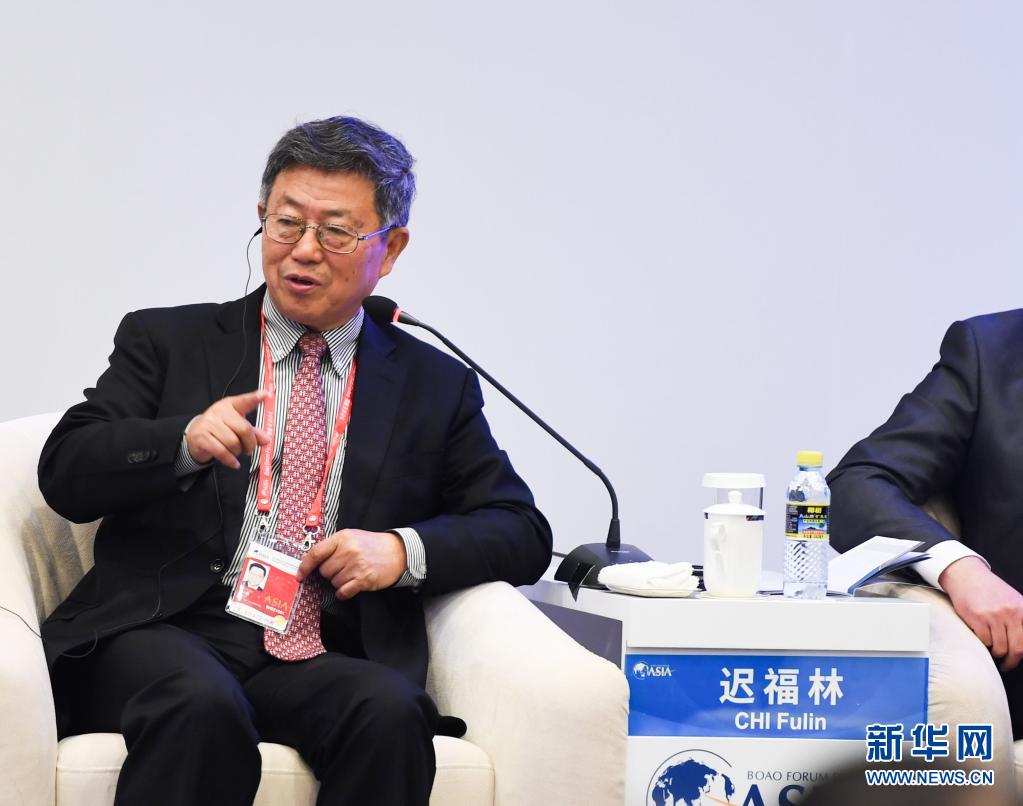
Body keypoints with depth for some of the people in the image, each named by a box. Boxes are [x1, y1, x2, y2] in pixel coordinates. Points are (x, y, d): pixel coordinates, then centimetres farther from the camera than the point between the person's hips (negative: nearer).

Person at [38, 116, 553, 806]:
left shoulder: (437, 387, 17)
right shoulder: (167, 342, 15)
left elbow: (522, 533, 14)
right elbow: (65, 474, 6)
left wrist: (405, 550, -6)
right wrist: (186, 440, -14)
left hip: (324, 658, 2)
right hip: (168, 635, -1)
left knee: (389, 711, -32)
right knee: (202, 706, -36)